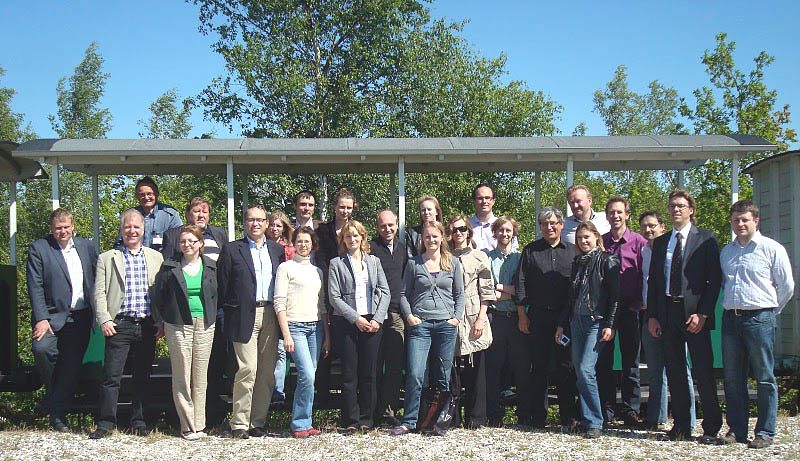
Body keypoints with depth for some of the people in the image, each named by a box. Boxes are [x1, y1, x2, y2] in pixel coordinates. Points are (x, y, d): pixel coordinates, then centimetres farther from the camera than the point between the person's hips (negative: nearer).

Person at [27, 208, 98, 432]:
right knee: (41, 348, -26)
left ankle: (58, 413, 13)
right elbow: (35, 287, -6)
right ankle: (51, 394, 1)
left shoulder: (87, 246, 10)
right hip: (53, 315, -3)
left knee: (71, 366, 1)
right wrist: (42, 319, -15)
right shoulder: (38, 249, -1)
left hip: (81, 318, 3)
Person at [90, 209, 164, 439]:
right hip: (119, 325, -2)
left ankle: (138, 421, 18)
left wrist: (161, 321, 2)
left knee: (143, 376, 8)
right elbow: (99, 293, 3)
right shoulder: (107, 258, 8)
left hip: (148, 325, 2)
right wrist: (104, 320, -8)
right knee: (111, 376, -5)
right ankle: (106, 423, 3)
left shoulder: (156, 258, 13)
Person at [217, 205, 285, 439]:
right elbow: (222, 286, 4)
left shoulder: (277, 250, 15)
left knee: (267, 372, 4)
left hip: (271, 315, 4)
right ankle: (239, 424, -2)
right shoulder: (232, 250, 4)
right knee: (247, 369, -10)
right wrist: (230, 310, -2)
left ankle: (257, 422, 13)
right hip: (245, 316, -4)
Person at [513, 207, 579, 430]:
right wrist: (521, 314, -1)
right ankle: (538, 417, 11)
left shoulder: (572, 251, 10)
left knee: (566, 366, 0)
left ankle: (568, 417, 6)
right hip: (538, 315, 0)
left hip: (566, 316, 0)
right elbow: (521, 284, 6)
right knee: (539, 366, 4)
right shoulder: (530, 251, 9)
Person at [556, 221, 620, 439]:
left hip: (597, 322, -7)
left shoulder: (607, 261, -4)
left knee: (586, 370, -15)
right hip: (577, 321, 7)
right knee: (579, 371, 4)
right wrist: (562, 324, 16)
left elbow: (615, 295, -8)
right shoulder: (577, 263, 15)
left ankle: (595, 423, -7)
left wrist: (610, 325, -15)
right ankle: (587, 420, 11)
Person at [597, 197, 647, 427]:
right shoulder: (600, 242, 7)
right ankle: (606, 409, 12)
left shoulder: (638, 242, 0)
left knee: (631, 362, 3)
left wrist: (640, 302, -6)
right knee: (603, 360, 4)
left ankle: (631, 410, 9)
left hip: (629, 307, -2)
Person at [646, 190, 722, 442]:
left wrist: (702, 313, -13)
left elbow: (714, 279, -5)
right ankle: (681, 426, 16)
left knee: (703, 372, -2)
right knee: (674, 372, 8)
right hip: (667, 314, 5)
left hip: (695, 314, -5)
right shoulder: (660, 242, 14)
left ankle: (711, 428, 6)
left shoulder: (706, 239, 0)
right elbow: (653, 281, 15)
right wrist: (652, 315, 6)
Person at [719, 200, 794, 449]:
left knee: (764, 378, 0)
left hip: (759, 318, -5)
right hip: (730, 318, 5)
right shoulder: (726, 252, 15)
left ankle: (765, 432, 5)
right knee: (732, 378, 7)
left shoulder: (772, 249, -1)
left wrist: (770, 310, 6)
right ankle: (737, 429, 15)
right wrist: (732, 305, 15)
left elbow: (787, 286, 2)